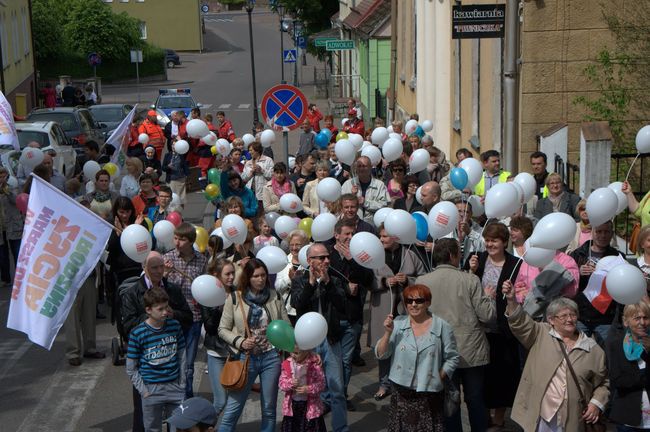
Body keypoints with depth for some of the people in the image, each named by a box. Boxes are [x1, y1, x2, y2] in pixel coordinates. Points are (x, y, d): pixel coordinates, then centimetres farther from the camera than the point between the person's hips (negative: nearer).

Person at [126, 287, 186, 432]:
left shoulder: (175, 326, -1)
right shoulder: (137, 333, -11)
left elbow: (182, 358, 8)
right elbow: (131, 369, -4)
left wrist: (182, 385, 6)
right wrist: (143, 391, -7)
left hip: (175, 387, 2)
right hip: (151, 390, -2)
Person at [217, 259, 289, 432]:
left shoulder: (274, 297, 3)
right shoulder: (235, 299, -3)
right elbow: (223, 329, 2)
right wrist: (240, 342, -14)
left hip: (271, 357, 2)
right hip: (246, 358, -2)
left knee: (269, 410, 10)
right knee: (232, 410, -2)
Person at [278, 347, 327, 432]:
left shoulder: (314, 363, -11)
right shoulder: (287, 364, -2)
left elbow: (321, 383, -9)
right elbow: (281, 383, 0)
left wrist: (309, 389, -24)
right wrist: (290, 383, -21)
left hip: (310, 405, -3)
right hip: (292, 405, 3)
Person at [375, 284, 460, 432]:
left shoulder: (441, 326, -3)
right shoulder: (398, 323, 2)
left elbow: (452, 358, 2)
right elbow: (380, 355, 0)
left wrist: (439, 378, -7)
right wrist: (388, 333, -13)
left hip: (430, 393, -1)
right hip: (401, 393, 2)